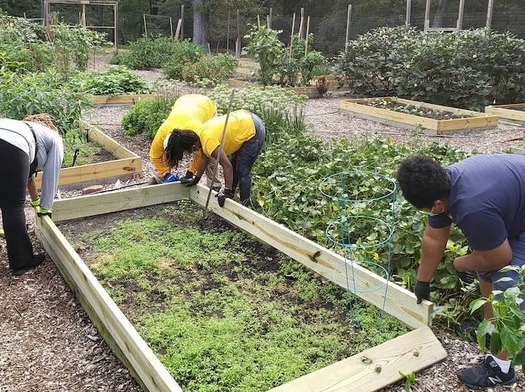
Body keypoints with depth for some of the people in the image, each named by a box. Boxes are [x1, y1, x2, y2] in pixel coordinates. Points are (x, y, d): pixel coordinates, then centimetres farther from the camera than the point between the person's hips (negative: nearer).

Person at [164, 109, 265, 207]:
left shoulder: (209, 142, -28)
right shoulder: (200, 133, 1)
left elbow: (227, 166, -27)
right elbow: (204, 159, 15)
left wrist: (227, 192, -21)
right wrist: (196, 179, 23)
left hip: (253, 131, -10)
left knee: (243, 172, -7)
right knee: (234, 164, 20)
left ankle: (244, 205, 3)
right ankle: (230, 195, 33)